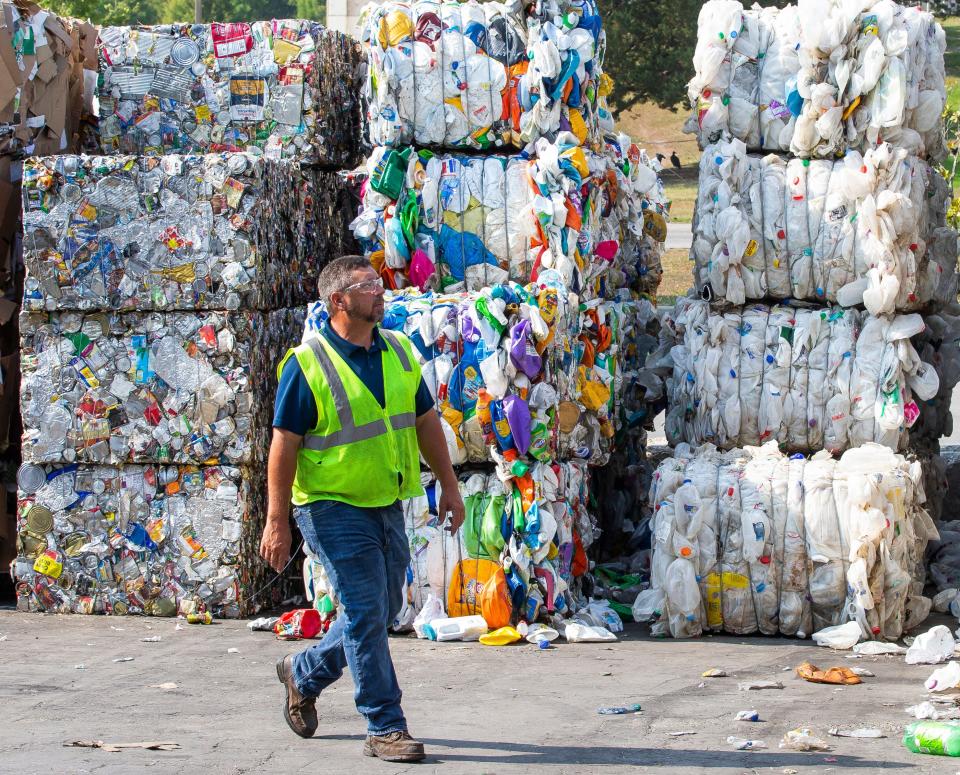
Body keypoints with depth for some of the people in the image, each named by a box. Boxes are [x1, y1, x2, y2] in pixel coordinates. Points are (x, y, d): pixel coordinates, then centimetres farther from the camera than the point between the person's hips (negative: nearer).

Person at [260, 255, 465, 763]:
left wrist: (448, 485, 13)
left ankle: (304, 674, 36)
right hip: (334, 507, -7)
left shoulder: (399, 352, 7)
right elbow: (284, 445, -12)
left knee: (379, 613, 14)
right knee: (366, 614, -7)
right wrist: (276, 522, -14)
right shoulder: (307, 364, -12)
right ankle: (385, 728, 0)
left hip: (387, 506, 7)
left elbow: (426, 421, 16)